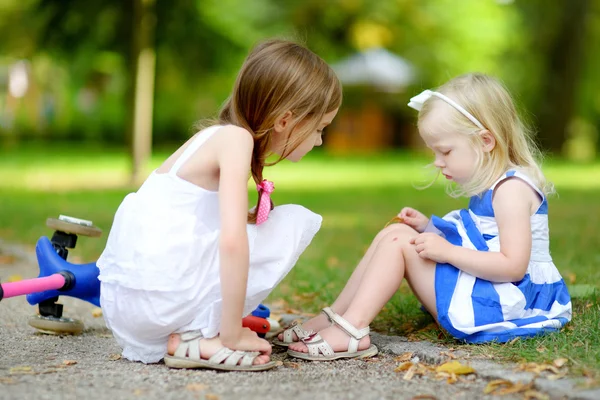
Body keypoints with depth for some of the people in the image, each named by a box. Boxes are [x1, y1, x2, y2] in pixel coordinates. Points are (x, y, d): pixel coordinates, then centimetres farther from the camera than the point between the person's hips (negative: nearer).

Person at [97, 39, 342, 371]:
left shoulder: (215, 136, 17)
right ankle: (197, 338, -7)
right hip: (161, 296, -9)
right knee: (296, 222, -2)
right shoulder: (236, 138, -10)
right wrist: (231, 335, -15)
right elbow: (232, 240, -22)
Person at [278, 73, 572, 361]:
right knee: (394, 233, 6)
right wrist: (428, 227, 9)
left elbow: (513, 266, -25)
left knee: (400, 240, -14)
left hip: (502, 303, -11)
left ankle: (350, 330, -20)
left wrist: (447, 251, -24)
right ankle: (335, 317, 0)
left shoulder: (513, 188, -17)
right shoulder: (488, 187, 15)